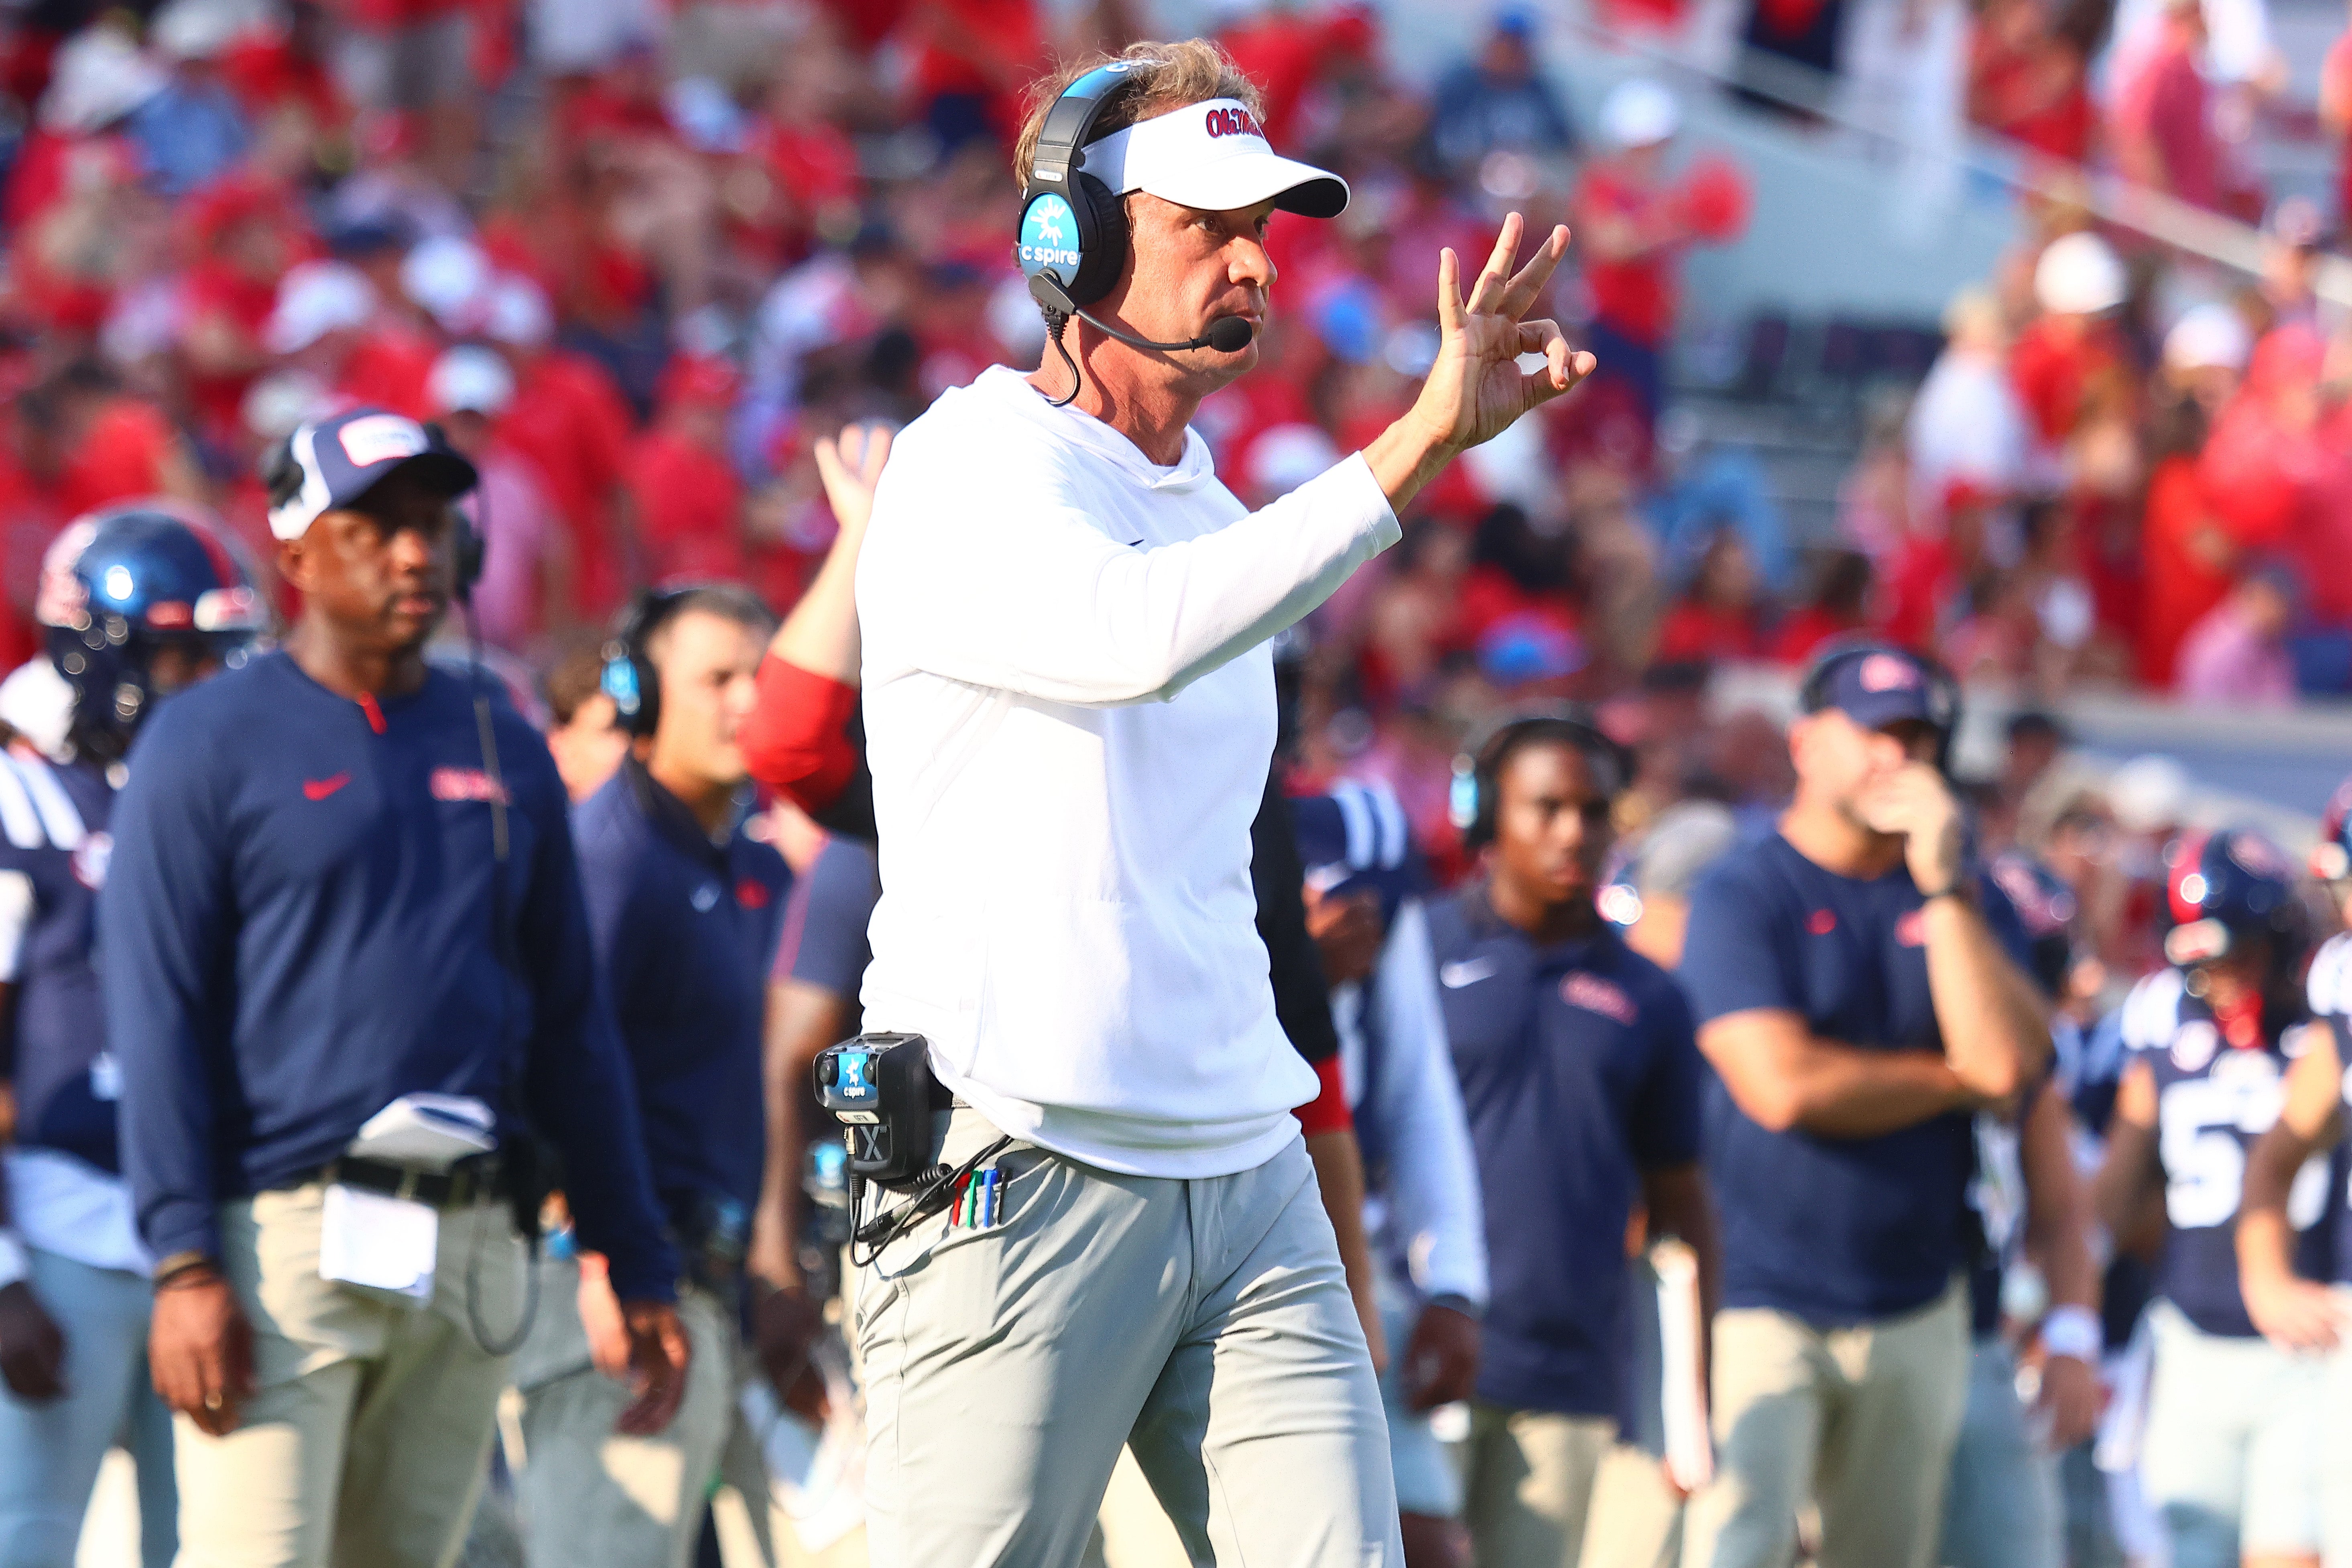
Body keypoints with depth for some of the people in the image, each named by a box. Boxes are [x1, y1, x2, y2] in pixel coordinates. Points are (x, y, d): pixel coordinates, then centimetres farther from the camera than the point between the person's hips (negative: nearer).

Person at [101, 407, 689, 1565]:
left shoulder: (504, 751, 16)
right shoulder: (209, 746, 0)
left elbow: (570, 1026, 19)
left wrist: (639, 1269, 14)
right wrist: (185, 1264, -16)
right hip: (286, 1235, -5)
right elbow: (156, 1020, -6)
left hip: (470, 1245, 5)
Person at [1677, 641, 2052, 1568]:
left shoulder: (1968, 904, 10)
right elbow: (1782, 1086, -17)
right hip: (1763, 1307, -5)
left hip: (1915, 1309, 5)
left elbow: (2009, 1063, -7)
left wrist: (1943, 884, -8)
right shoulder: (1740, 897, -4)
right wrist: (1954, 1077, -4)